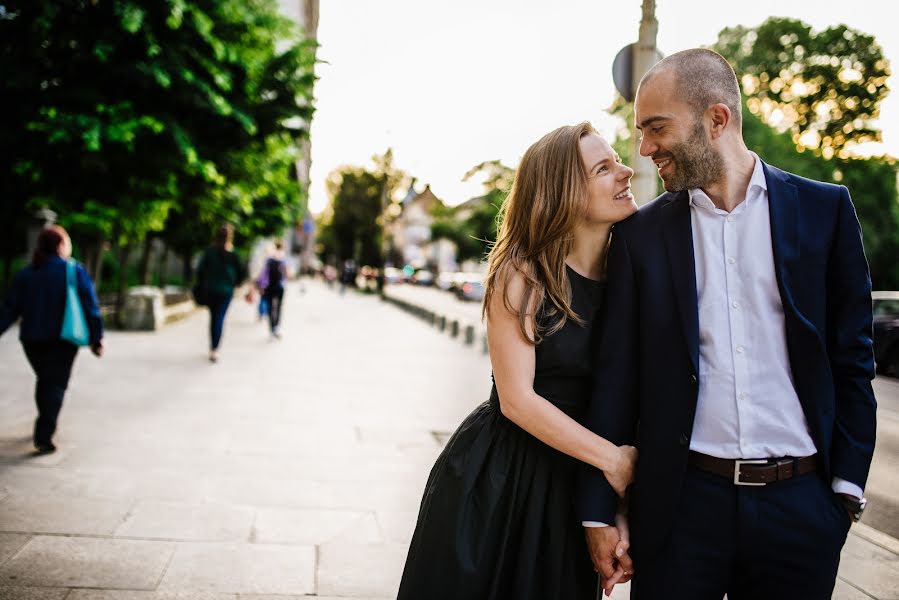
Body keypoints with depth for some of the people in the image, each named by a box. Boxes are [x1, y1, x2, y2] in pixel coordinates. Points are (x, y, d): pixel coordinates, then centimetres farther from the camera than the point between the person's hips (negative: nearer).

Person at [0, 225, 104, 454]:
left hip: (32, 339, 4)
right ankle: (43, 437, -11)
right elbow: (90, 307, -9)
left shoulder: (25, 274, 4)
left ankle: (45, 425, 35)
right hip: (62, 339, -4)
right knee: (56, 384, 0)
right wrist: (96, 338, -5)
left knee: (44, 381, 23)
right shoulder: (74, 271, -7)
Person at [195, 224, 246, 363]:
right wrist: (235, 283, 14)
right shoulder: (232, 253, -6)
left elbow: (200, 270, -4)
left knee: (213, 318, 16)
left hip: (210, 289, 2)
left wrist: (203, 284, 10)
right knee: (220, 319, -2)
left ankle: (213, 348, 23)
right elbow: (242, 272, -3)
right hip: (226, 290, -2)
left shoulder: (209, 251, -3)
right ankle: (215, 350, -11)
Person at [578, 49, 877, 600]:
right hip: (682, 498, 0)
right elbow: (616, 375, 2)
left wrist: (848, 483, 0)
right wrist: (599, 511, 0)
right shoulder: (641, 233, 3)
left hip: (801, 500, 0)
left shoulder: (824, 208, 2)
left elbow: (852, 356, 5)